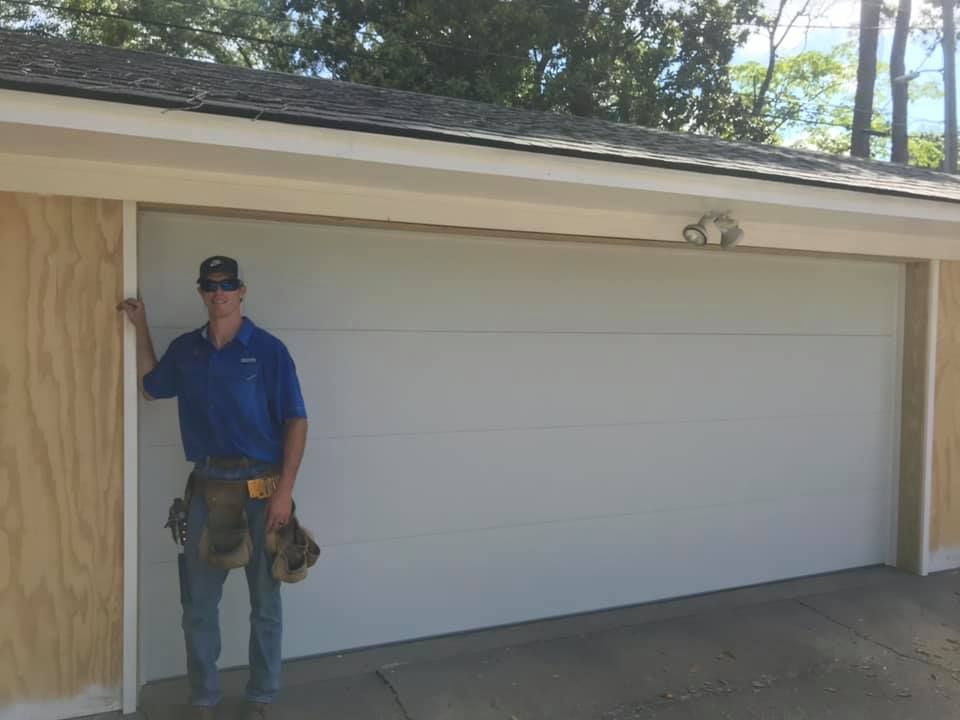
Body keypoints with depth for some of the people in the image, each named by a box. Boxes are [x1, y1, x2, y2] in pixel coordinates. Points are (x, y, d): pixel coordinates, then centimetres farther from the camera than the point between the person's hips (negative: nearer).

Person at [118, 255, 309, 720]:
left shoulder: (268, 350, -9)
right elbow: (149, 387, 23)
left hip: (260, 486, -3)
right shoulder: (185, 349, 5)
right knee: (198, 601, 12)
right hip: (206, 487, 4)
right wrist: (140, 326, 13)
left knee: (265, 601, 10)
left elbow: (295, 422, -9)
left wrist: (284, 491, -15)